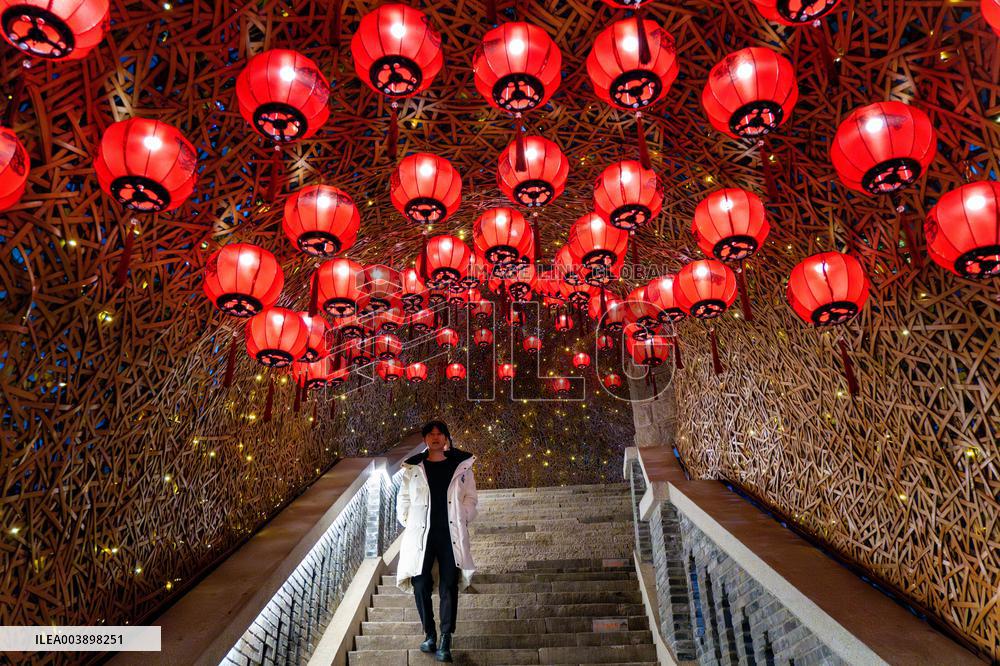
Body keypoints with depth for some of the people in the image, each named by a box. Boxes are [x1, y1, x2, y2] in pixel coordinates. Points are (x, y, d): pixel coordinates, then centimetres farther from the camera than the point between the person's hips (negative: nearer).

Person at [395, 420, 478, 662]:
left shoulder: (461, 465, 7)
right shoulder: (413, 468, 7)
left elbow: (470, 497, 10)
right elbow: (403, 499, 11)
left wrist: (463, 519, 0)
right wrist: (408, 522, 1)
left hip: (451, 534, 0)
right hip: (421, 534, 1)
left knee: (449, 586, -1)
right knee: (421, 585, 3)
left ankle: (445, 640, 6)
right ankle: (430, 635, 19)